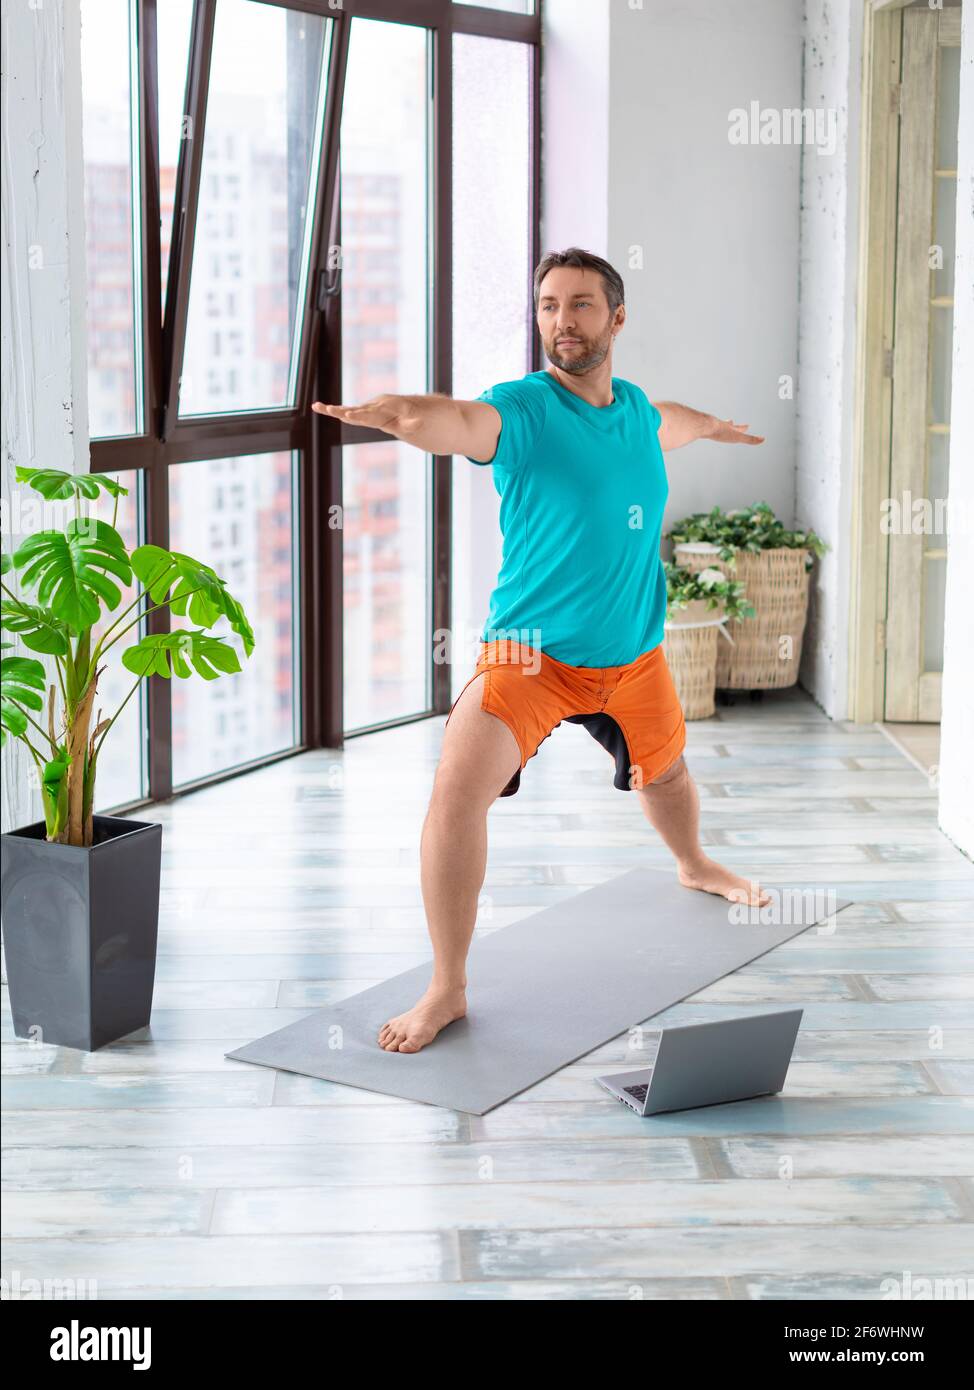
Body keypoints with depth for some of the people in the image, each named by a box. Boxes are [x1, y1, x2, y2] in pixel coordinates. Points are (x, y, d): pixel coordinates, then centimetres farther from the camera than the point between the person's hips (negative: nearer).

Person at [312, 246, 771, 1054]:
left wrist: (714, 428, 51)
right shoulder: (523, 408, -18)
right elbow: (460, 420, -43)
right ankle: (447, 990, -12)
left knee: (667, 774, 28)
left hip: (634, 654, 6)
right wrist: (399, 412, -66)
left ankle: (695, 867, 65)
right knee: (460, 785, -26)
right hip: (530, 653, -6)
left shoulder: (634, 407, 2)